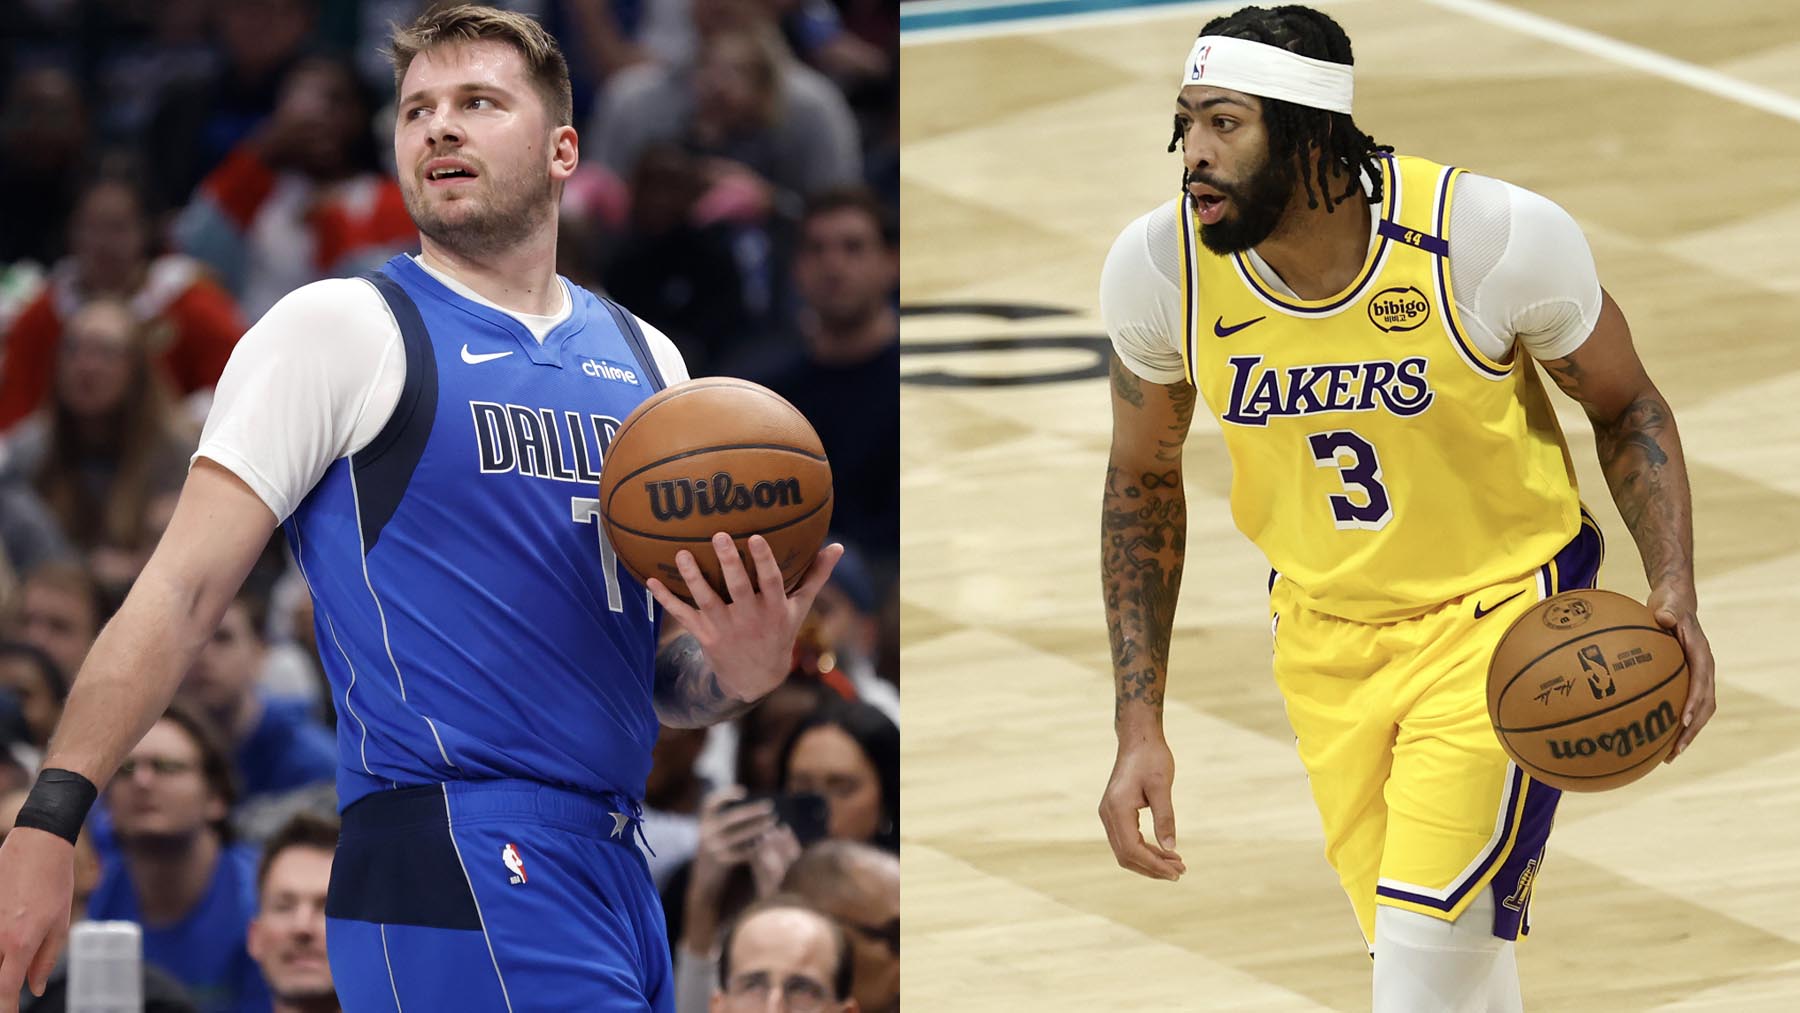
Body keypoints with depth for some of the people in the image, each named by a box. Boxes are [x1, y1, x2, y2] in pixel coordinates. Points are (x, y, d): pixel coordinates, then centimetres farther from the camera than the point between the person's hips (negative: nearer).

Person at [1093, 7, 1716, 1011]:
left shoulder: (1497, 238, -24)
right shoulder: (1159, 267, -14)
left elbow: (1626, 407, -5)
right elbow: (1144, 482, 3)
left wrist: (1674, 589, -21)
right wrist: (1140, 726, -1)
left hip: (1503, 604, -4)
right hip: (1326, 629, 4)